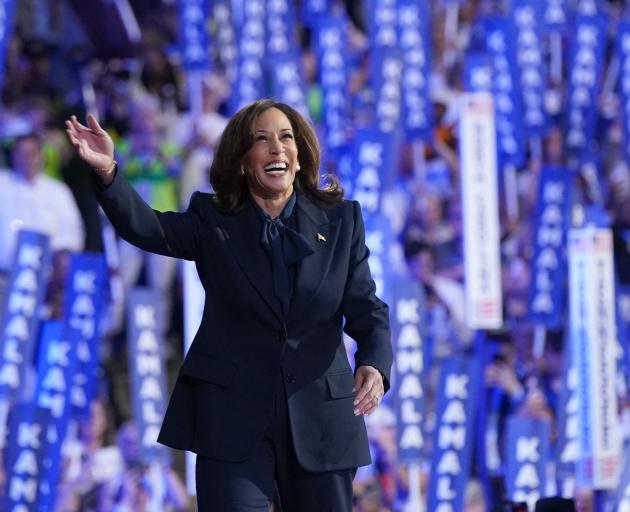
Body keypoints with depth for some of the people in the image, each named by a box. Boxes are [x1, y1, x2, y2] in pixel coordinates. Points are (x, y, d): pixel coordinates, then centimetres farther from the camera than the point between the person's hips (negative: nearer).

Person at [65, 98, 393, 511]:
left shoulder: (340, 220, 5)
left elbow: (367, 309, 1)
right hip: (232, 415, -1)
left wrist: (375, 364, -21)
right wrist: (107, 172, -33)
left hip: (321, 422, 1)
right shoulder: (213, 221, 4)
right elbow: (145, 227, -14)